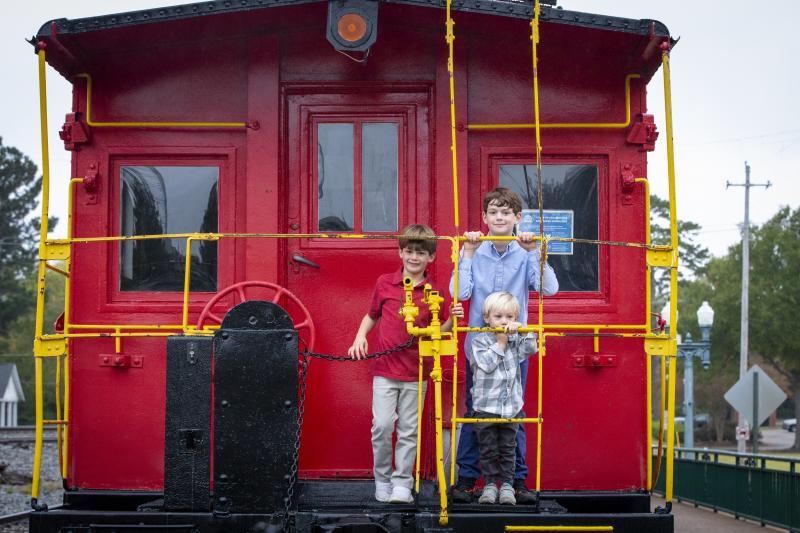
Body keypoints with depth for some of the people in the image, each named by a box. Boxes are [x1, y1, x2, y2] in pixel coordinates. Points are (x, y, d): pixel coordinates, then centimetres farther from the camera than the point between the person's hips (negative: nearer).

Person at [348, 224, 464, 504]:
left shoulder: (433, 292, 1)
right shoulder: (384, 283, 2)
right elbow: (371, 316, 16)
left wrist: (451, 320, -12)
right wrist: (360, 338, 0)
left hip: (415, 373, 0)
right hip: (385, 368, 0)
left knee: (409, 429, 5)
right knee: (382, 425, -7)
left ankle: (402, 483, 15)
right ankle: (382, 479, 11)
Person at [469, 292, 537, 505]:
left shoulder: (516, 340, 8)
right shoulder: (480, 341, -5)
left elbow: (531, 349, -7)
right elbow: (487, 363, -17)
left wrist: (522, 330, -16)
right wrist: (500, 342, -12)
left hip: (511, 406, 3)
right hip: (486, 406, -3)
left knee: (508, 448, 8)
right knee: (488, 449, 5)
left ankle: (507, 484, 13)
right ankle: (490, 484, 12)